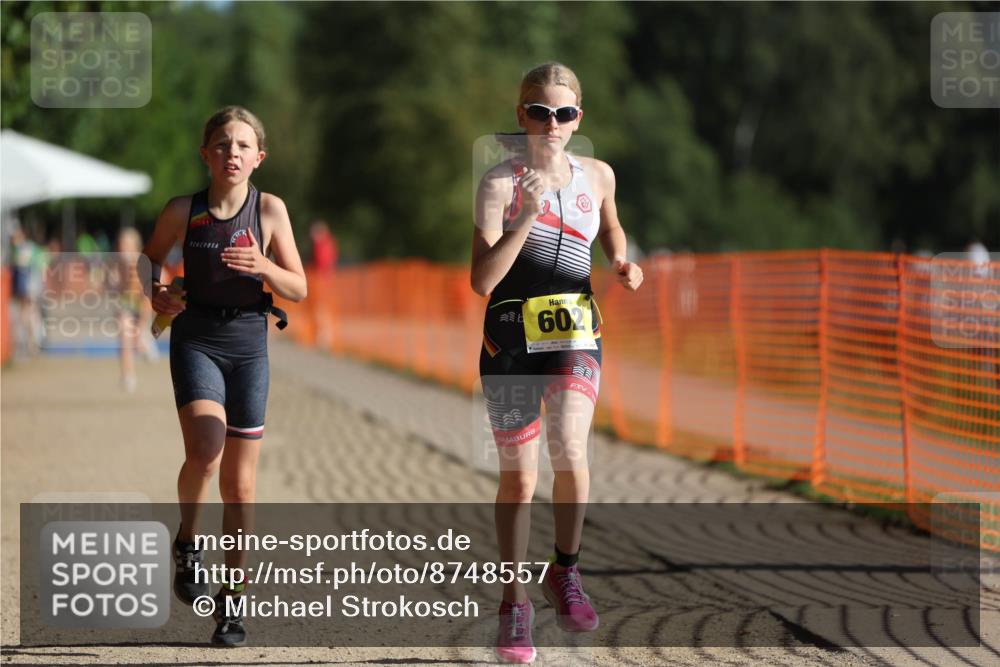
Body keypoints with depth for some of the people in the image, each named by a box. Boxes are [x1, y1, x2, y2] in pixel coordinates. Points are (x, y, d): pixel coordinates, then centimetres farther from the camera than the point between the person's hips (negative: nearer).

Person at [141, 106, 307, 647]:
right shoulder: (183, 211, -4)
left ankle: (231, 601, 16)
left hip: (248, 343, 1)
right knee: (204, 449, -27)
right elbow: (149, 259, 14)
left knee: (240, 484, 5)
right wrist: (157, 293, -6)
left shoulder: (269, 210, -4)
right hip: (196, 338, -1)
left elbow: (299, 289, 0)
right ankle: (187, 542, 1)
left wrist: (263, 267, -19)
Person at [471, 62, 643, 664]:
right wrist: (527, 215, -24)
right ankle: (515, 604, 18)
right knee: (519, 476, 3)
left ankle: (566, 572, 1)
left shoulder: (598, 176, 6)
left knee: (569, 450, -22)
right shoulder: (501, 184, -6)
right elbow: (482, 281, -15)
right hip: (512, 336, -2)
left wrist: (623, 264, 8)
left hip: (576, 332, 2)